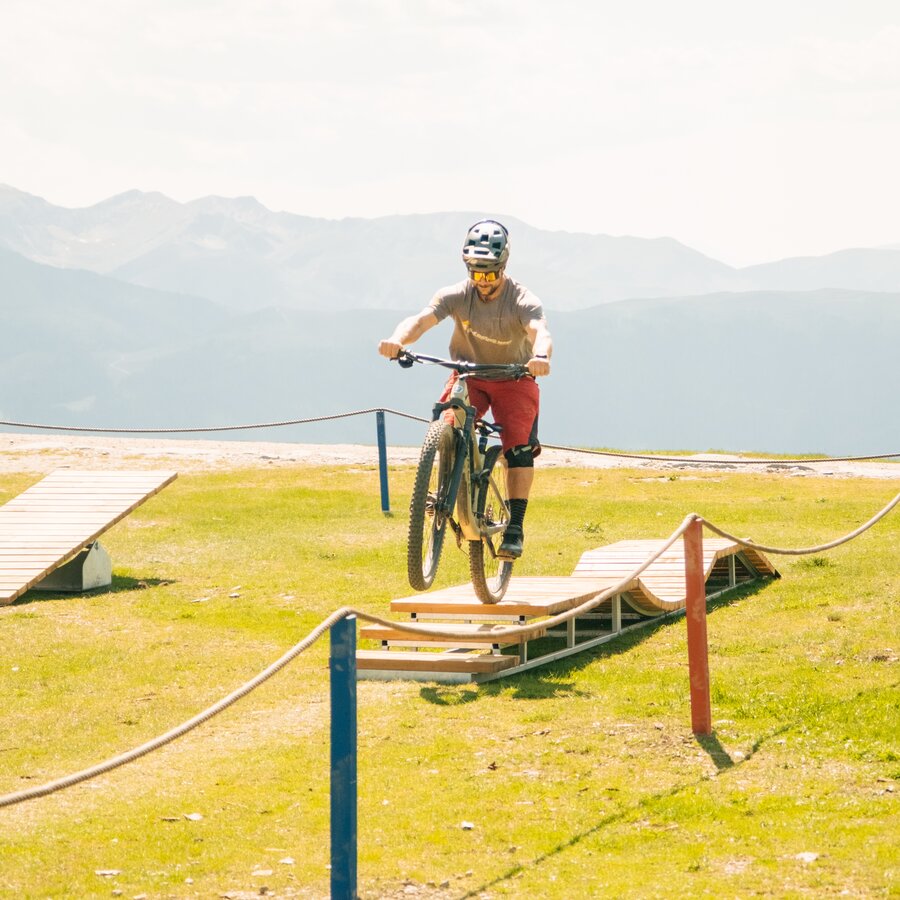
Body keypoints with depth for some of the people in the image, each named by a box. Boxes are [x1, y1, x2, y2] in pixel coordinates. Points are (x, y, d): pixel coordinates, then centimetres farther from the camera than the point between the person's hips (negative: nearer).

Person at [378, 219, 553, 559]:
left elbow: (539, 331, -43)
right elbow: (421, 319, -33)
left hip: (512, 380, -2)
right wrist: (397, 339, -55)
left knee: (519, 446, -19)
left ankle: (515, 527, -13)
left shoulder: (522, 301, -23)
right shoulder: (456, 296, -18)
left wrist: (541, 356, -67)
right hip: (468, 375, 2)